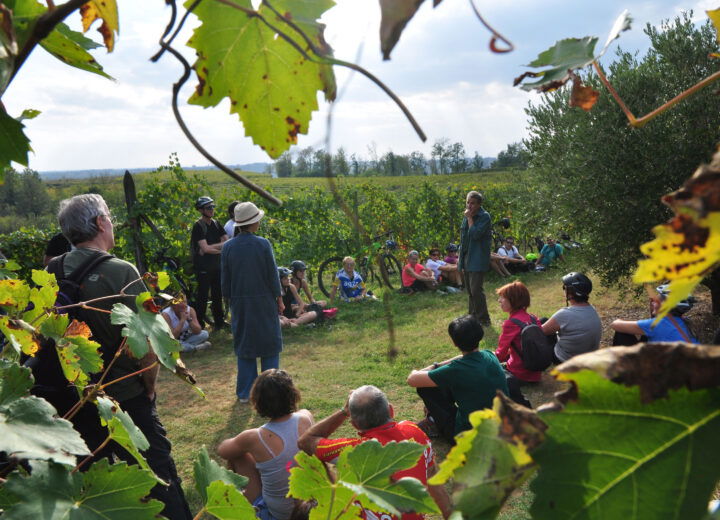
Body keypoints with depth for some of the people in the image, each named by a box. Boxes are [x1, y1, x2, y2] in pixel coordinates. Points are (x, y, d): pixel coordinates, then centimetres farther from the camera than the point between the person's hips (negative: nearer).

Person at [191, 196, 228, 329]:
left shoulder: (215, 223, 9)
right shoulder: (198, 226, -12)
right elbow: (205, 248, -21)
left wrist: (212, 248, -13)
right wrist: (221, 246, -11)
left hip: (216, 265, 7)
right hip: (203, 267, -7)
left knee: (217, 294, 13)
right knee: (203, 296, -2)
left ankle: (219, 322, 24)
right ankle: (199, 324, 6)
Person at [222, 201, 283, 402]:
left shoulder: (228, 247, -2)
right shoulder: (263, 244, -11)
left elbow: (225, 281, 3)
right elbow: (273, 275, -7)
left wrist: (230, 300, 16)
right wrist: (279, 299, 5)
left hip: (240, 304, 3)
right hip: (264, 302, -3)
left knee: (243, 347, 12)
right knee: (269, 346, 10)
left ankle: (244, 392, 17)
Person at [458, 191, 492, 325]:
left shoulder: (484, 216, -10)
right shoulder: (466, 217, 13)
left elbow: (475, 234, -23)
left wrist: (470, 218, -14)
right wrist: (461, 259, 18)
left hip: (478, 259, -8)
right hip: (467, 259, 8)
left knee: (476, 290, -12)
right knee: (470, 291, 14)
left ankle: (483, 319, -2)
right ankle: (472, 317, 24)